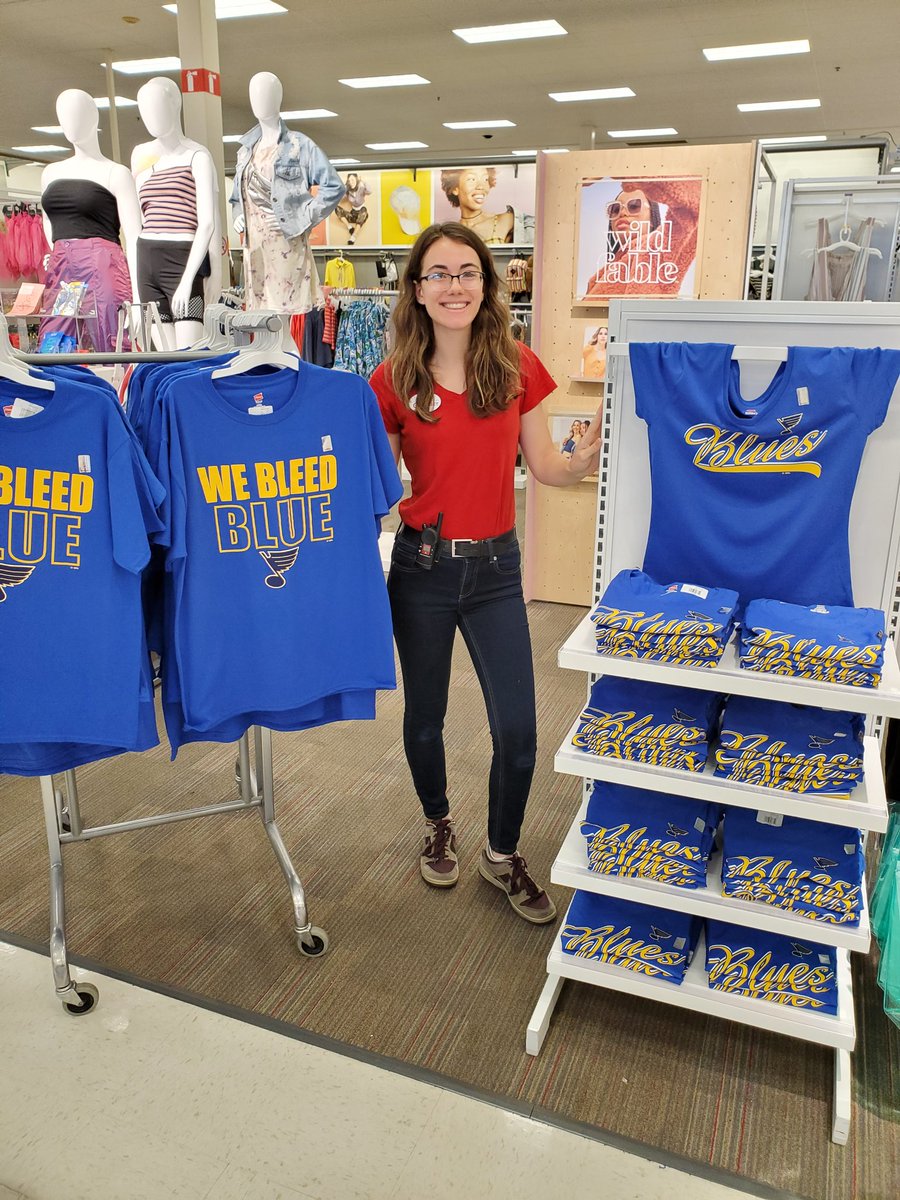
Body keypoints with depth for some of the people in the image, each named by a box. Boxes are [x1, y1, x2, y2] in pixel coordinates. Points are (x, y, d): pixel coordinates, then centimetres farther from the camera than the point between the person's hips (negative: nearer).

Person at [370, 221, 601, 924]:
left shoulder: (517, 368, -3)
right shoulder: (393, 382, -5)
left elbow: (544, 467, 2)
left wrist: (589, 457, -17)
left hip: (494, 567, 1)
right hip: (422, 566, 0)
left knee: (517, 730, 2)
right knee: (425, 717, 15)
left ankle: (502, 854, 29)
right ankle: (438, 824, 44)